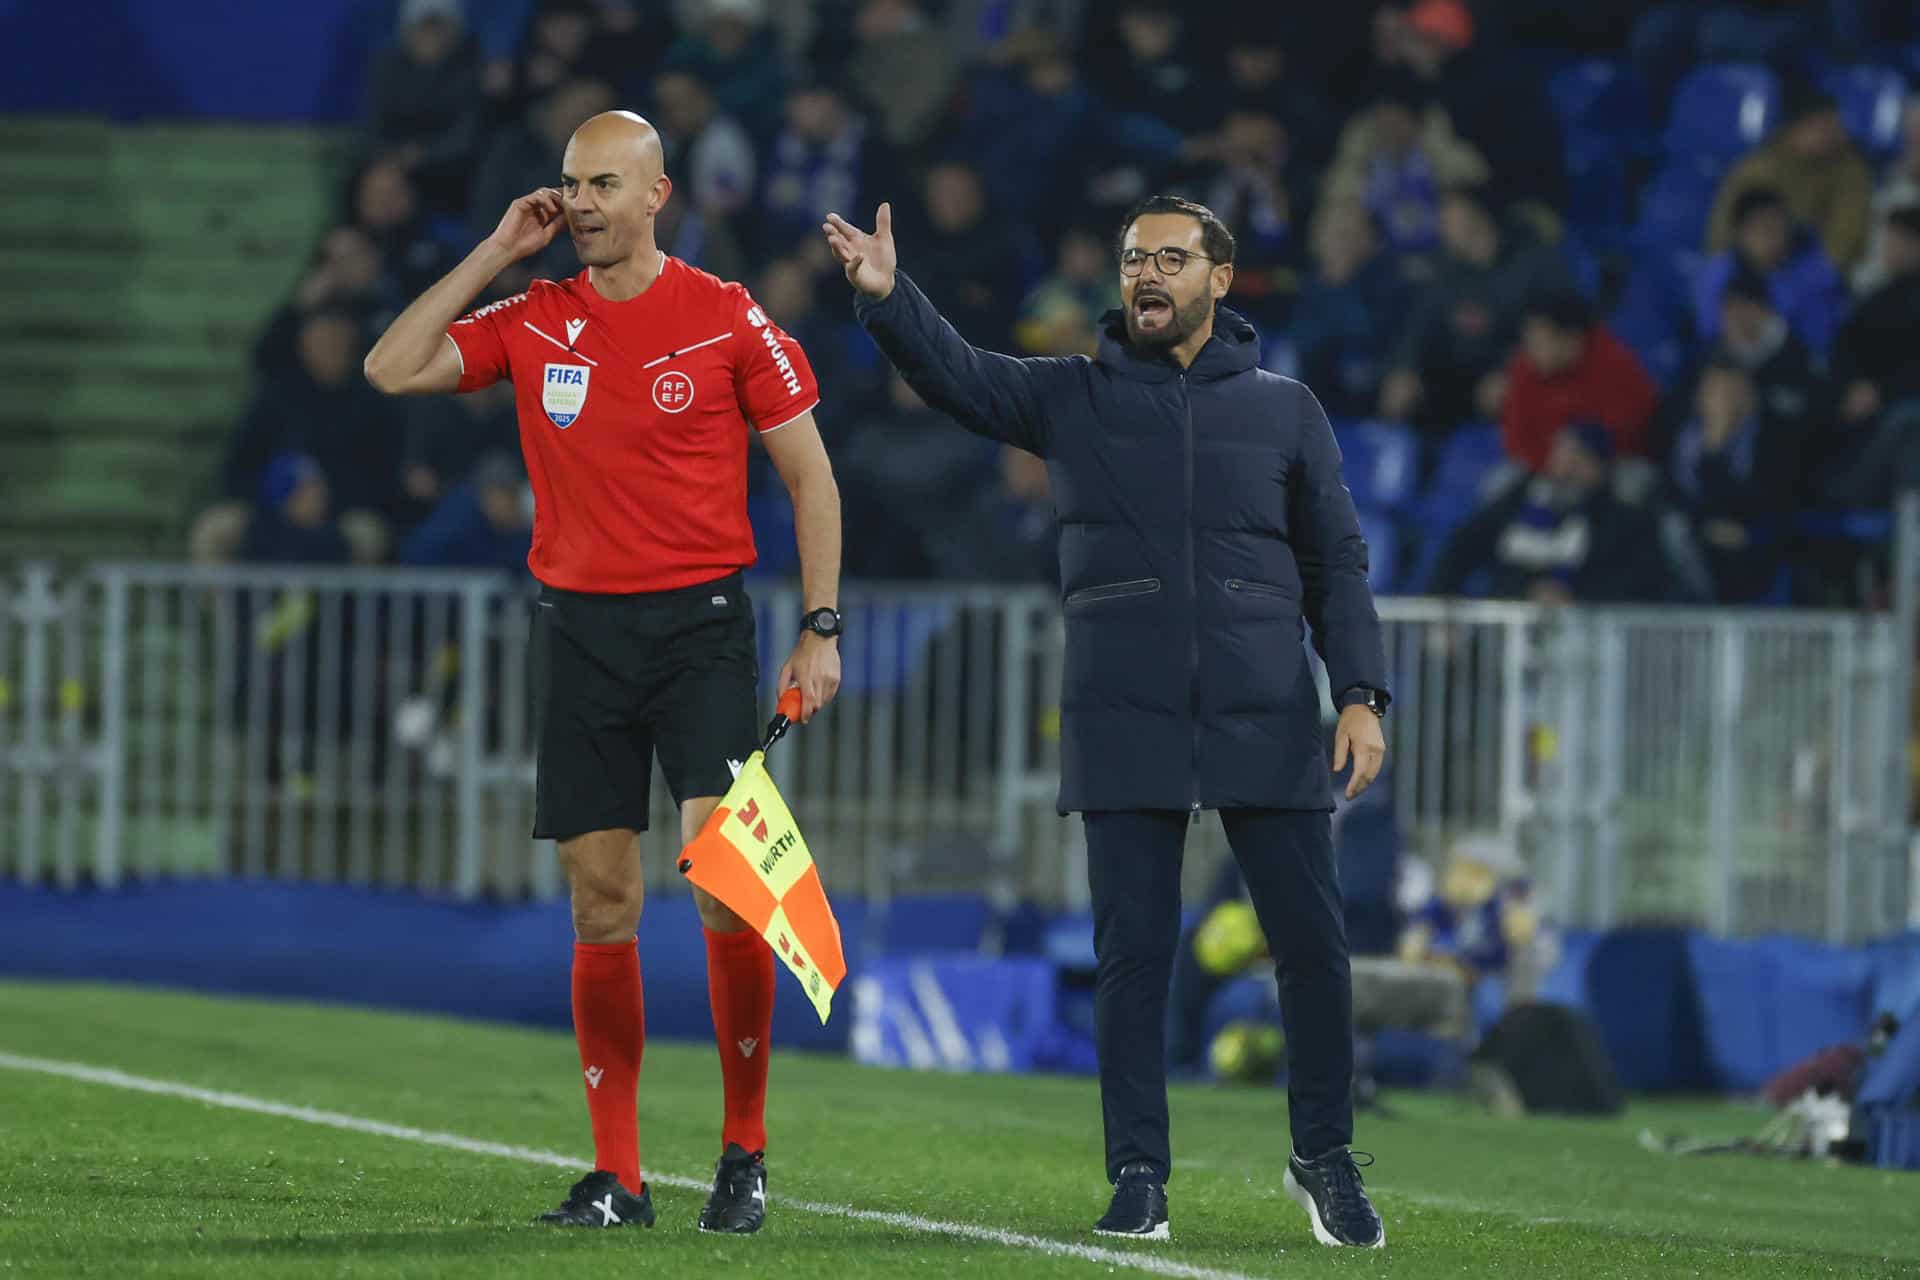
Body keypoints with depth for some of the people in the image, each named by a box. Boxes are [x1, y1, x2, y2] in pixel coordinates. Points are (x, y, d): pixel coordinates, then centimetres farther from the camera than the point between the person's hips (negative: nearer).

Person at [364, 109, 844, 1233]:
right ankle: (618, 1175, 7)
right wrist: (495, 255, 1)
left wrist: (821, 631, -4)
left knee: (722, 870, -14)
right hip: (580, 625, 4)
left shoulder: (726, 319, -2)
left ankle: (746, 1151, -2)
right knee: (600, 898, 2)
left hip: (702, 622, -4)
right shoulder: (536, 323, 8)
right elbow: (392, 370, 2)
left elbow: (809, 475, 2)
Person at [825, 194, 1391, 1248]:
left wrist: (1360, 696, 0)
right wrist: (886, 296, -23)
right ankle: (1139, 1175, 7)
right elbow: (954, 373, -4)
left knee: (1313, 944, -1)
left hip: (1267, 724, 0)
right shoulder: (1072, 397, 9)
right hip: (1125, 727, 0)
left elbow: (1336, 562, 10)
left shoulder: (1283, 409, 10)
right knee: (1131, 954, -1)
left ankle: (1324, 1160, 14)